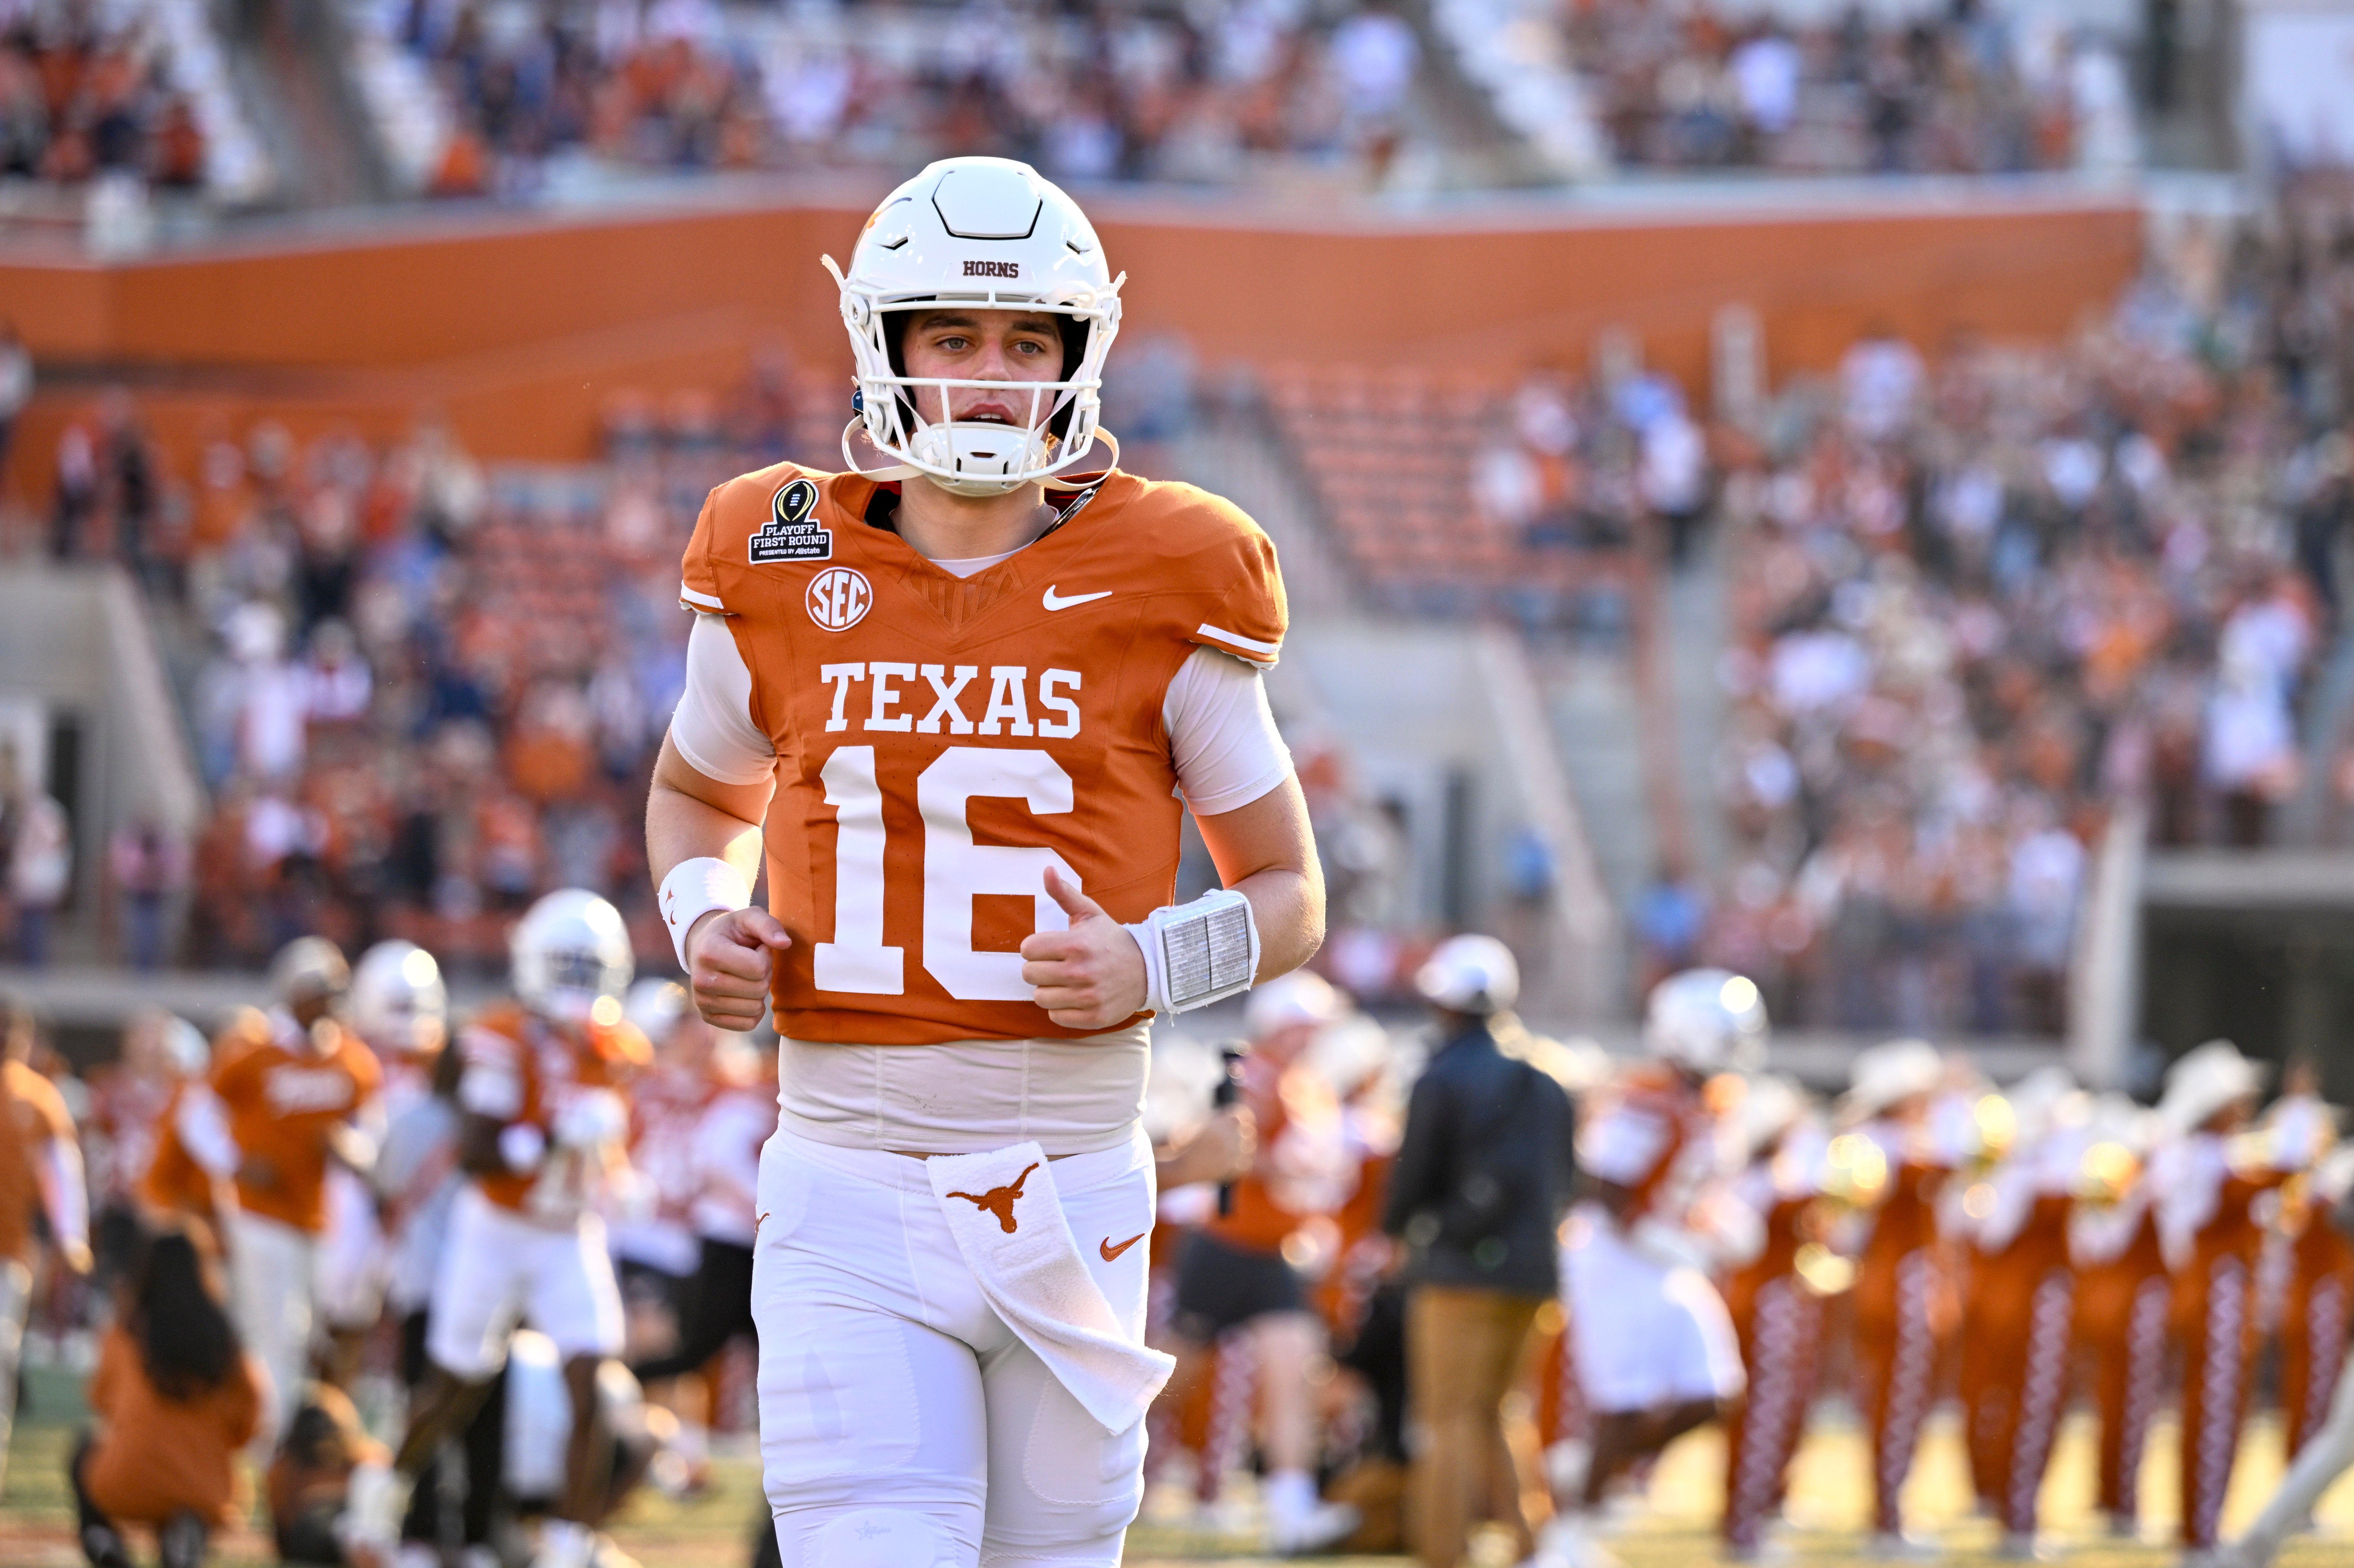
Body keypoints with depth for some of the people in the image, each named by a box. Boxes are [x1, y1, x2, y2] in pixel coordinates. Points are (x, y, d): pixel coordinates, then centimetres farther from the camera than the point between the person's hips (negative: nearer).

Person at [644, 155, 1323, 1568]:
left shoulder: (1162, 593, -1)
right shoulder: (782, 581, 3)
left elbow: (1290, 898, 8)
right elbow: (702, 792, 25)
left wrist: (1151, 967, -13)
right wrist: (701, 914, 3)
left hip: (1074, 1180, 0)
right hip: (852, 1199, 0)